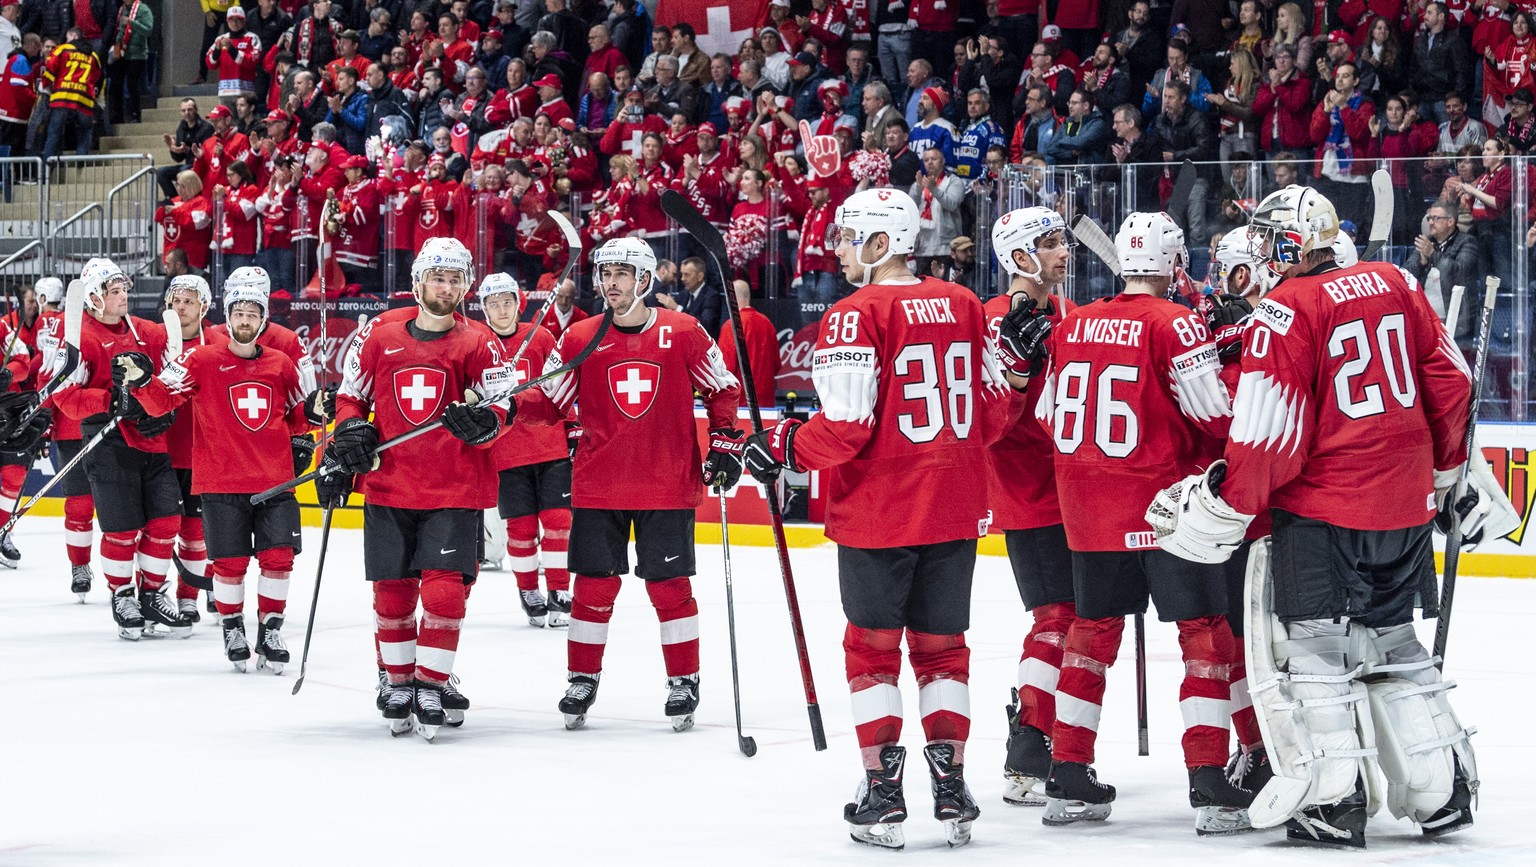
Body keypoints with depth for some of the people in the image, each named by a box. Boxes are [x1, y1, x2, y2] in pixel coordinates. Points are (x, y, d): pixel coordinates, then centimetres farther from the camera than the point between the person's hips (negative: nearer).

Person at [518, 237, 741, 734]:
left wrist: (726, 443, 1)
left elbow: (722, 390, 8)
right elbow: (551, 402, 4)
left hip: (668, 486, -1)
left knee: (669, 585, 2)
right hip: (598, 487, 1)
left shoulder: (684, 334, -2)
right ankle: (582, 680, 16)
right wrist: (507, 407, -13)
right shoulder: (579, 339, 1)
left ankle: (683, 682, 14)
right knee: (594, 583, 3)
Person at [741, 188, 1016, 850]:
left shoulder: (856, 315, -14)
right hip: (955, 511, 5)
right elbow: (994, 411, 10)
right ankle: (951, 790, 11)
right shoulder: (963, 306, 5)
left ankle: (883, 795, 5)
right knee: (941, 645, 14)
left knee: (873, 645, 7)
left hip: (877, 514, -5)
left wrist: (781, 446, -3)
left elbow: (845, 429, -18)